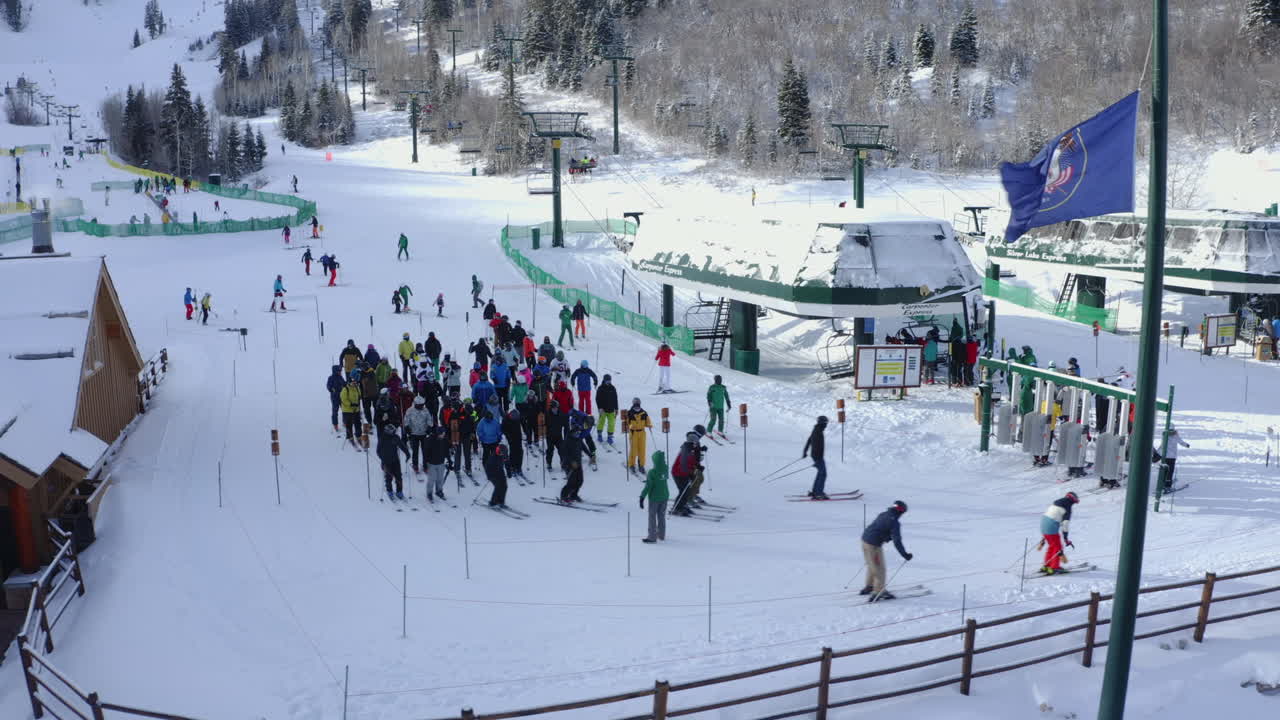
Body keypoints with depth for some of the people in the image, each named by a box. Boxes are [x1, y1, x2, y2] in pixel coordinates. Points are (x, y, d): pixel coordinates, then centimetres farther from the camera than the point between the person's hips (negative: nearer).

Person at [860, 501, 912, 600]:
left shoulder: (883, 515, 8)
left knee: (872, 566, 26)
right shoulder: (894, 523, -16)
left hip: (865, 539, 9)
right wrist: (905, 555, -14)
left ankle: (869, 587, 38)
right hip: (874, 545, -9)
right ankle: (878, 592, 10)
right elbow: (897, 541, -19)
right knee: (879, 569, 5)